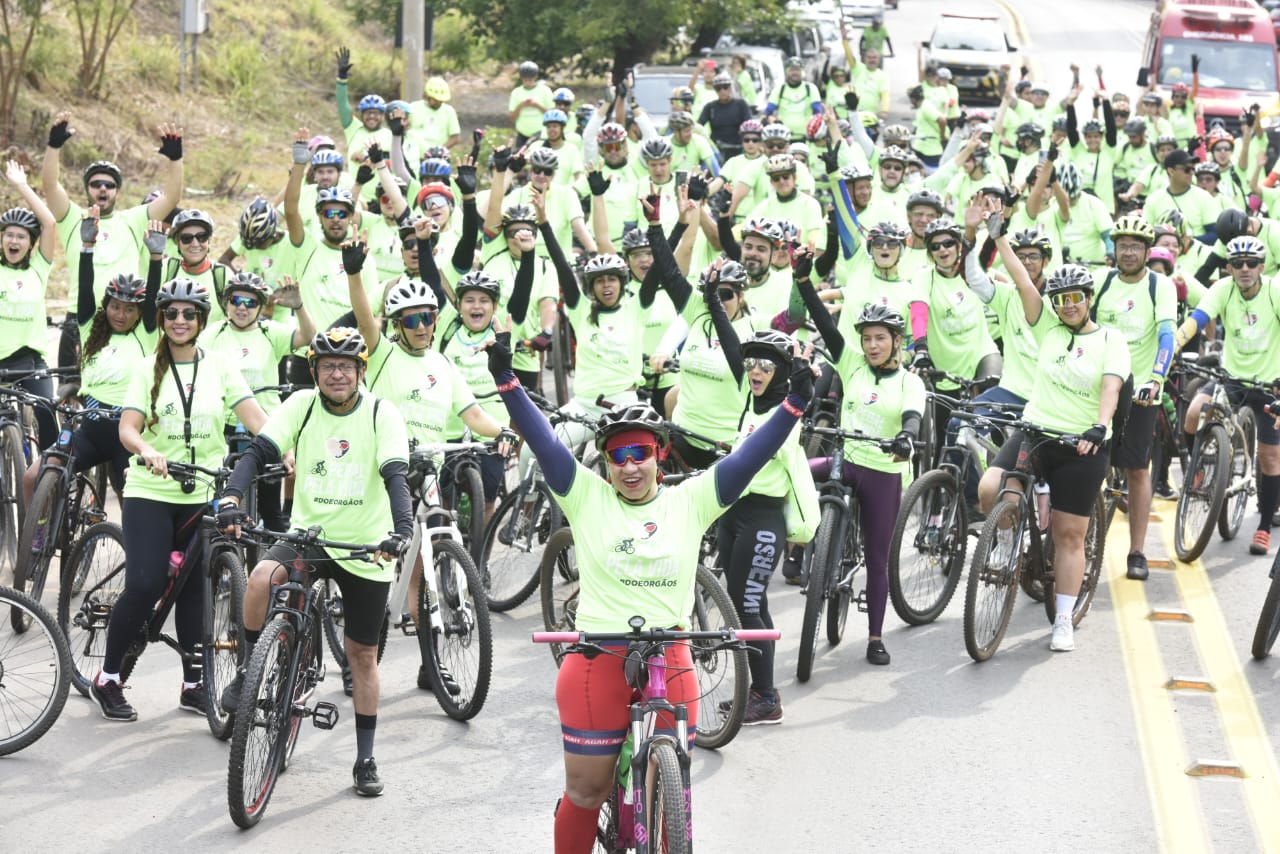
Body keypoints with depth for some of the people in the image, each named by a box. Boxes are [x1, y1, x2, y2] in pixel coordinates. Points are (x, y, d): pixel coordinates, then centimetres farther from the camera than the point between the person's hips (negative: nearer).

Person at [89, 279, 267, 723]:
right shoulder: (149, 369, 3)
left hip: (202, 494, 2)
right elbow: (127, 428, -6)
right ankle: (108, 677, 1)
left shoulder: (219, 366, 5)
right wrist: (148, 452, -28)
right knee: (145, 584, -13)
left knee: (194, 588, 3)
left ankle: (193, 684, 13)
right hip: (150, 492, -1)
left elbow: (254, 417, -4)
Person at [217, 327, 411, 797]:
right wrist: (231, 496, -31)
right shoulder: (302, 406, -4)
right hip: (308, 535, 1)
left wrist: (402, 528, -36)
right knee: (261, 578, -32)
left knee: (362, 655, 7)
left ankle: (365, 759, 20)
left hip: (365, 548, -1)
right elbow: (259, 451, -13)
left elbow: (395, 475, -18)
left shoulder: (381, 414, -9)